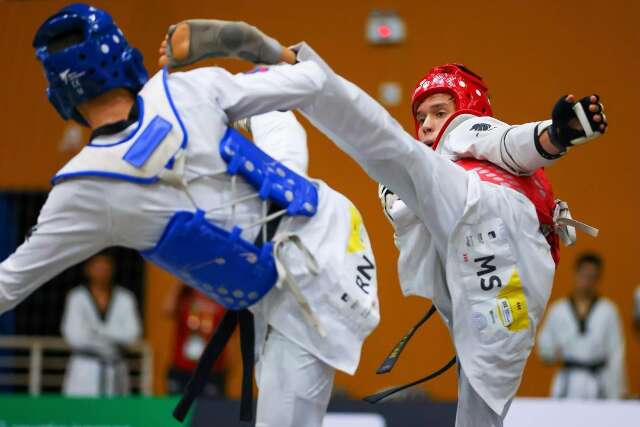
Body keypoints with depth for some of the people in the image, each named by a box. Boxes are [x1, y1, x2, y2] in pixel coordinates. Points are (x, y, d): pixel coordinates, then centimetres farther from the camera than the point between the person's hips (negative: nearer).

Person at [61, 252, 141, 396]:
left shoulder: (124, 298, 6)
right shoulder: (76, 297, -1)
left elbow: (132, 334, -5)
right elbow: (75, 336, -9)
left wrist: (97, 329, -12)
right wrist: (114, 333, -5)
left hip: (115, 372, 2)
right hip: (84, 372, -2)